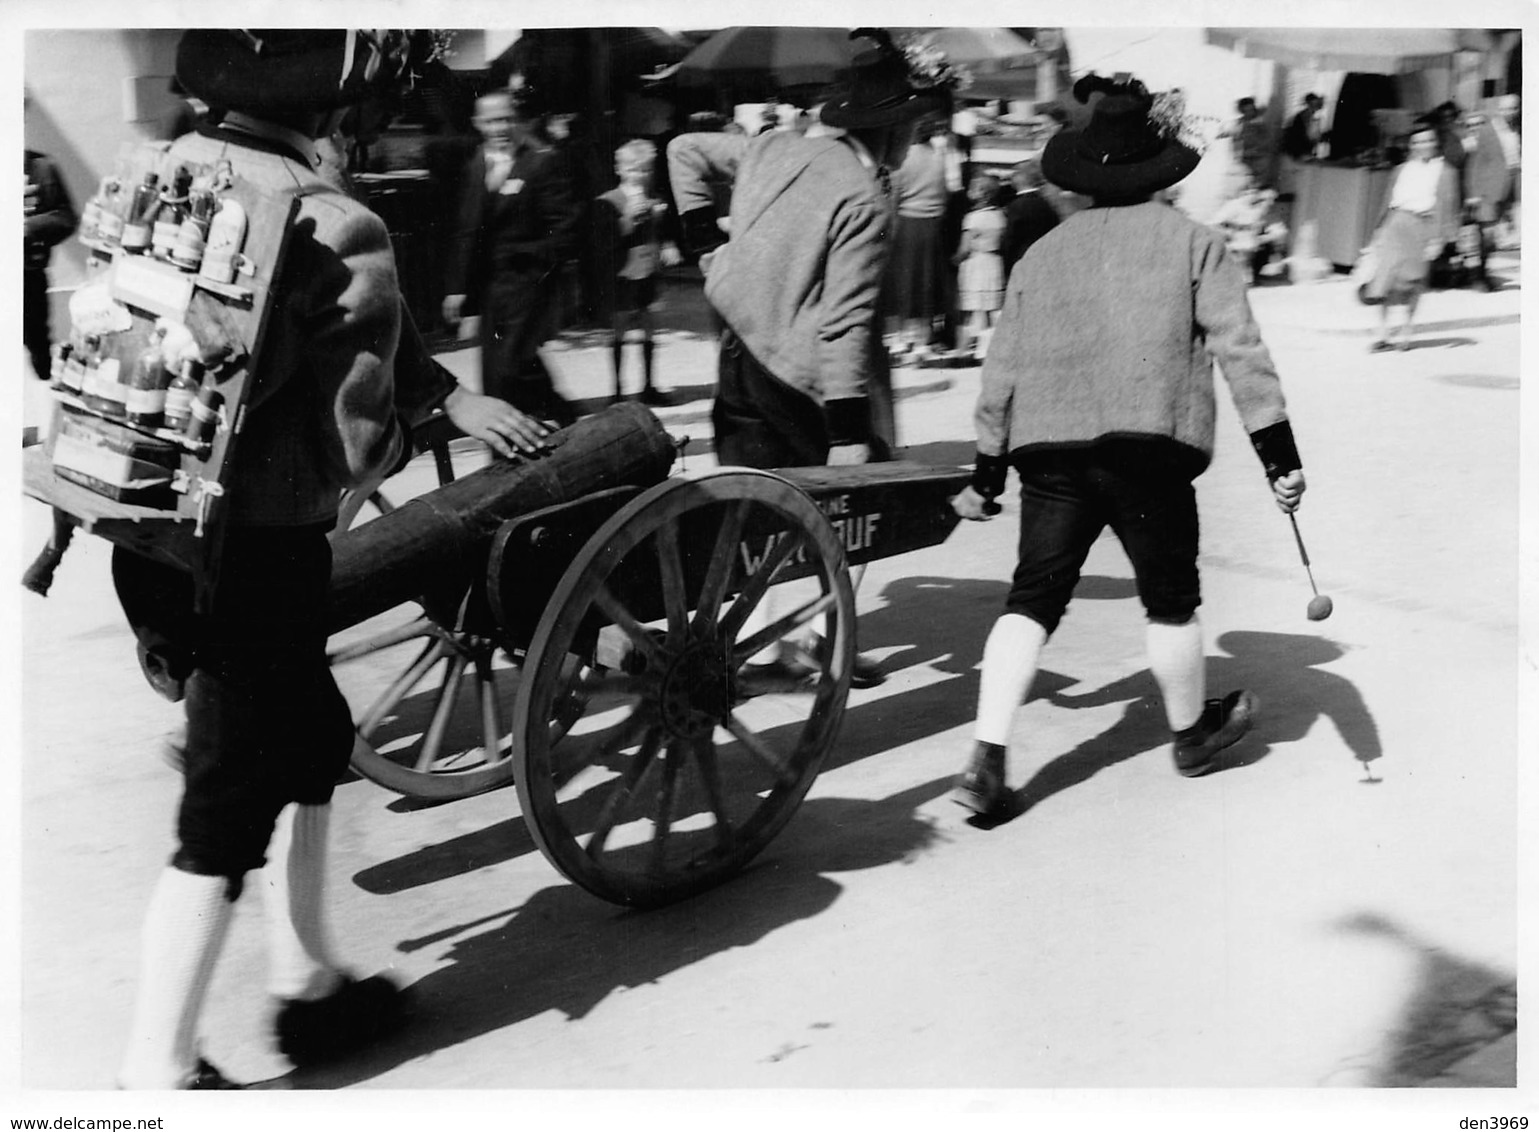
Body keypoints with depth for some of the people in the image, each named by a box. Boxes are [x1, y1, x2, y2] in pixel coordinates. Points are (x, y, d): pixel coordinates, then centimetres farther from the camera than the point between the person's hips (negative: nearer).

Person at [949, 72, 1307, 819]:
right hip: (1150, 445, -3)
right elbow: (1240, 349, -1)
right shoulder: (1191, 241, 6)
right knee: (1170, 598, 15)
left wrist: (986, 474, 23)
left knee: (1032, 602, 6)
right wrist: (1278, 454, 0)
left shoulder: (1041, 254, 15)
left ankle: (987, 762, -5)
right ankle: (1191, 735, 35)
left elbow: (1002, 372, 15)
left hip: (1049, 449, 3)